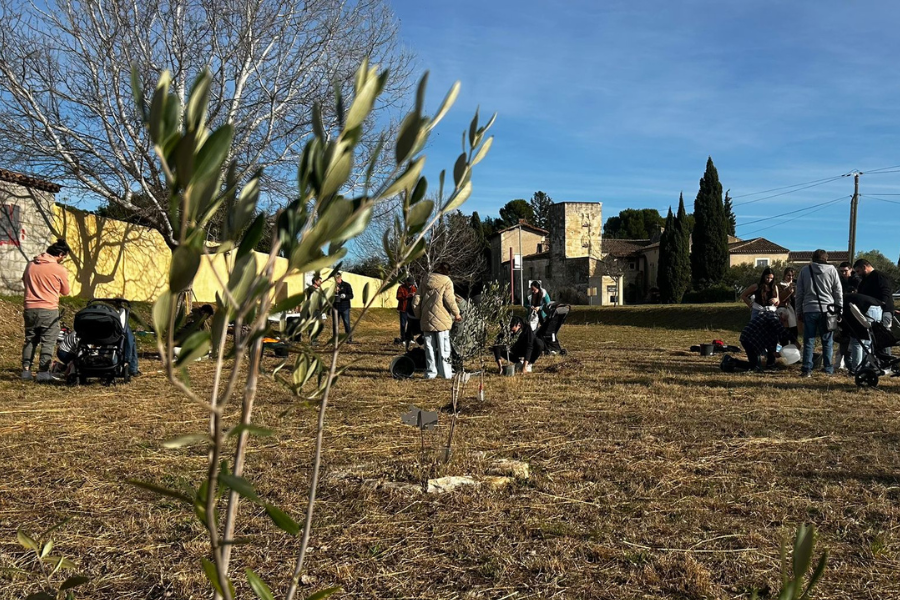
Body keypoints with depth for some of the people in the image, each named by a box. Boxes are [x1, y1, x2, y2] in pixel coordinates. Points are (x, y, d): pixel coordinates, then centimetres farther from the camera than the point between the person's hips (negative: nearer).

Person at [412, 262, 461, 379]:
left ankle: (430, 372, 11)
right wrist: (456, 313, -1)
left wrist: (419, 316, 18)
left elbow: (416, 301, 9)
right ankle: (446, 373, 3)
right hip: (441, 320, -4)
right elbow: (449, 300, -13)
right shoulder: (446, 282, -3)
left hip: (426, 320, 4)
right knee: (443, 348, 2)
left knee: (429, 347, 10)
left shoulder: (425, 281, 11)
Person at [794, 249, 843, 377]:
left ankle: (807, 369, 0)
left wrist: (799, 312, 14)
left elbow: (799, 293, 8)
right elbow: (838, 292, 4)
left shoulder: (804, 270, 7)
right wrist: (839, 309, 11)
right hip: (827, 310, -1)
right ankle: (829, 369, 8)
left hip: (809, 310, 1)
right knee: (827, 341, 6)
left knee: (809, 341, 3)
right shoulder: (832, 270, 4)